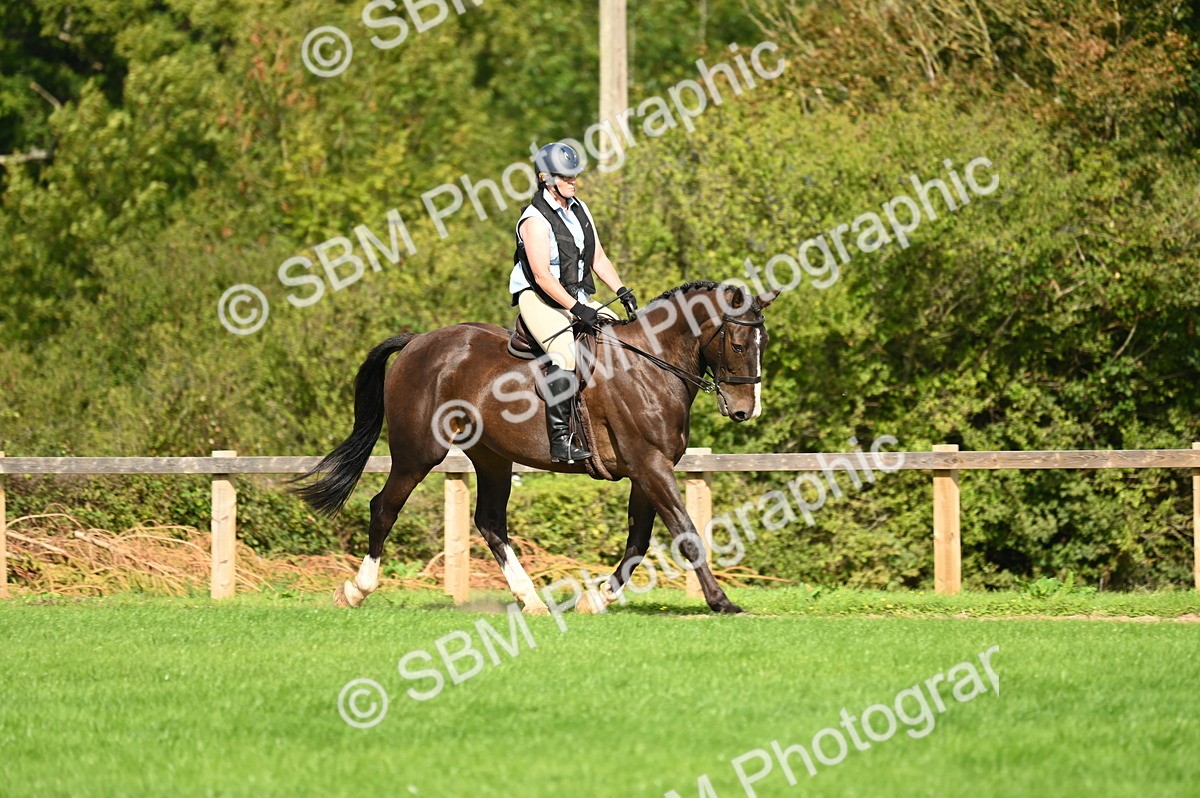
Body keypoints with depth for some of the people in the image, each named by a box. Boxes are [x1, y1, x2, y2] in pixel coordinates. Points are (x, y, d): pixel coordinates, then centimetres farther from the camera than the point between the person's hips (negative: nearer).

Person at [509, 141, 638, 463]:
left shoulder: (579, 209, 11)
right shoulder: (535, 220, -15)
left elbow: (599, 259, 15)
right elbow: (542, 276, -22)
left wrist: (621, 291, 0)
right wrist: (576, 309, -27)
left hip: (578, 298, 9)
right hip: (539, 298, -9)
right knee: (565, 353, -31)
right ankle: (560, 440, -34)